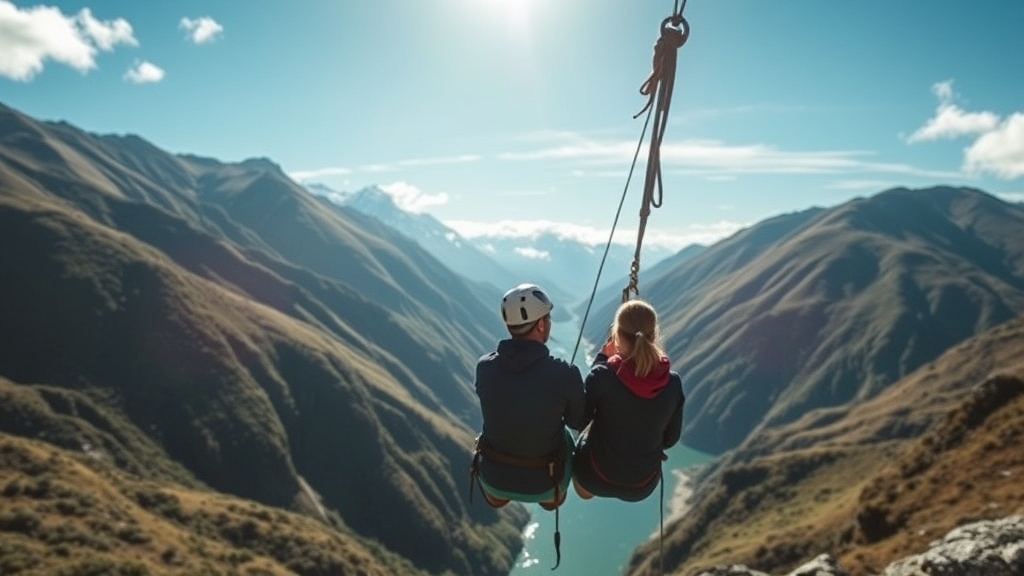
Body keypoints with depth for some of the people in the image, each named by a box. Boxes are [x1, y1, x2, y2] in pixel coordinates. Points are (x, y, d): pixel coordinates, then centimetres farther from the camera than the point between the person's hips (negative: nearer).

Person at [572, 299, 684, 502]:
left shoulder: (602, 376, -27)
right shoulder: (673, 383, -17)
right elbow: (671, 438, -3)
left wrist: (602, 357, -9)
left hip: (598, 477, -2)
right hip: (644, 485, 2)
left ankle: (585, 488, 51)